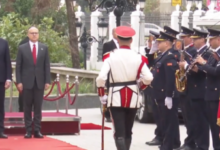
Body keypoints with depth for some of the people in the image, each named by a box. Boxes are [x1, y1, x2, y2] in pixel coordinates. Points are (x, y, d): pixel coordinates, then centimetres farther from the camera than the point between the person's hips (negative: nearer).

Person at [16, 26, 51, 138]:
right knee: (27, 107, 1)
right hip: (27, 82, -1)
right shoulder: (22, 48, 2)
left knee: (38, 107, 2)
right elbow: (18, 66, 1)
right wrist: (19, 82, -6)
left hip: (39, 82, 1)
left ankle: (37, 130, 4)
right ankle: (28, 130, 4)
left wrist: (47, 81, -1)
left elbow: (47, 66, 6)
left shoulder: (44, 48, 7)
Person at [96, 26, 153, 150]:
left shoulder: (110, 56, -7)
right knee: (128, 131, 18)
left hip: (116, 98, -2)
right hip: (133, 98, 2)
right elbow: (148, 78, -9)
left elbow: (101, 78, -15)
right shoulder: (138, 57, -4)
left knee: (119, 133, -4)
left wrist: (102, 95, 0)